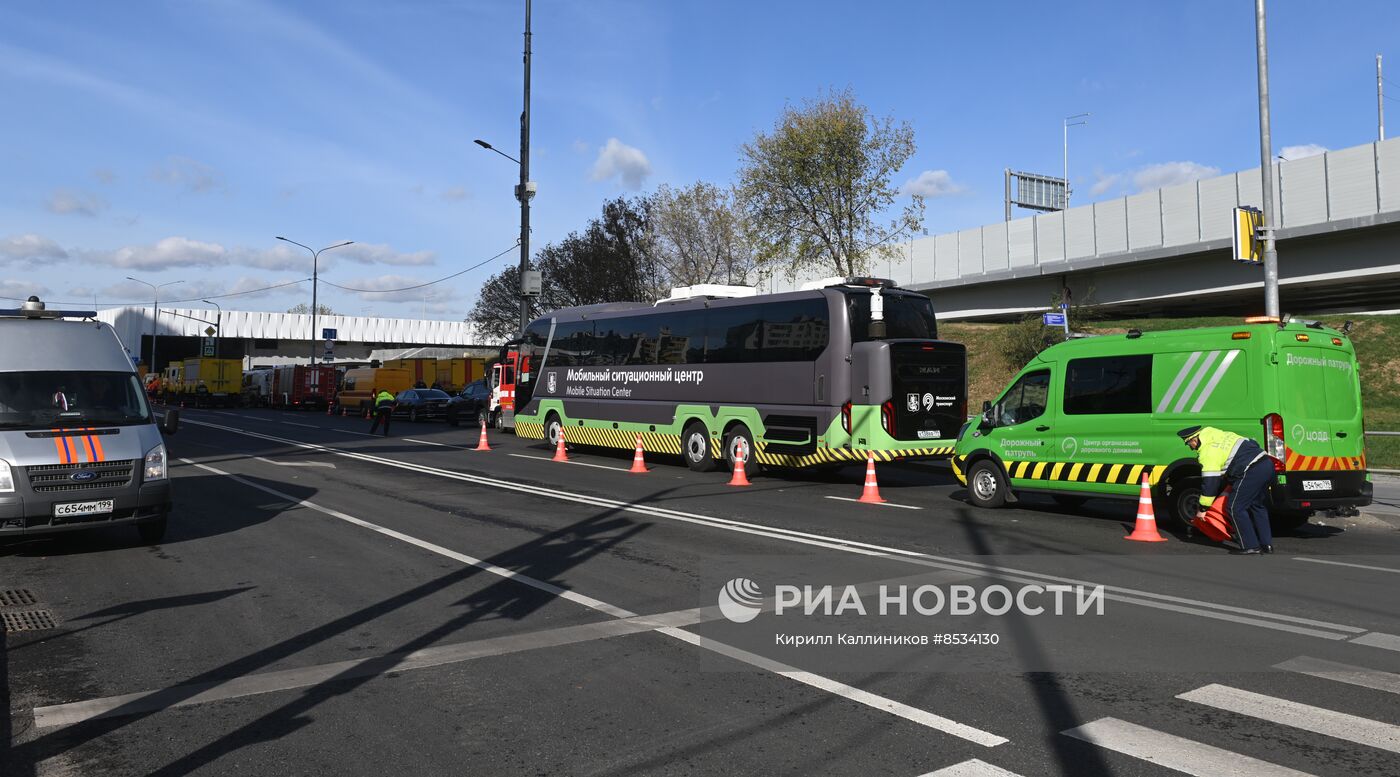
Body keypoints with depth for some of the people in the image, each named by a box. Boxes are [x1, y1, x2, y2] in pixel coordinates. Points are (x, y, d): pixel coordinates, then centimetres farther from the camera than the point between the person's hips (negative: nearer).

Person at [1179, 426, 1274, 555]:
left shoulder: (1208, 453, -6)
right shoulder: (1221, 436, 20)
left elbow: (1210, 482, -5)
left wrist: (1202, 509, 4)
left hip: (1252, 471, -10)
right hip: (1267, 463, 10)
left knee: (1235, 508, 1)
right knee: (1257, 506, 23)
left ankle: (1250, 546, 4)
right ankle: (1267, 544, 25)